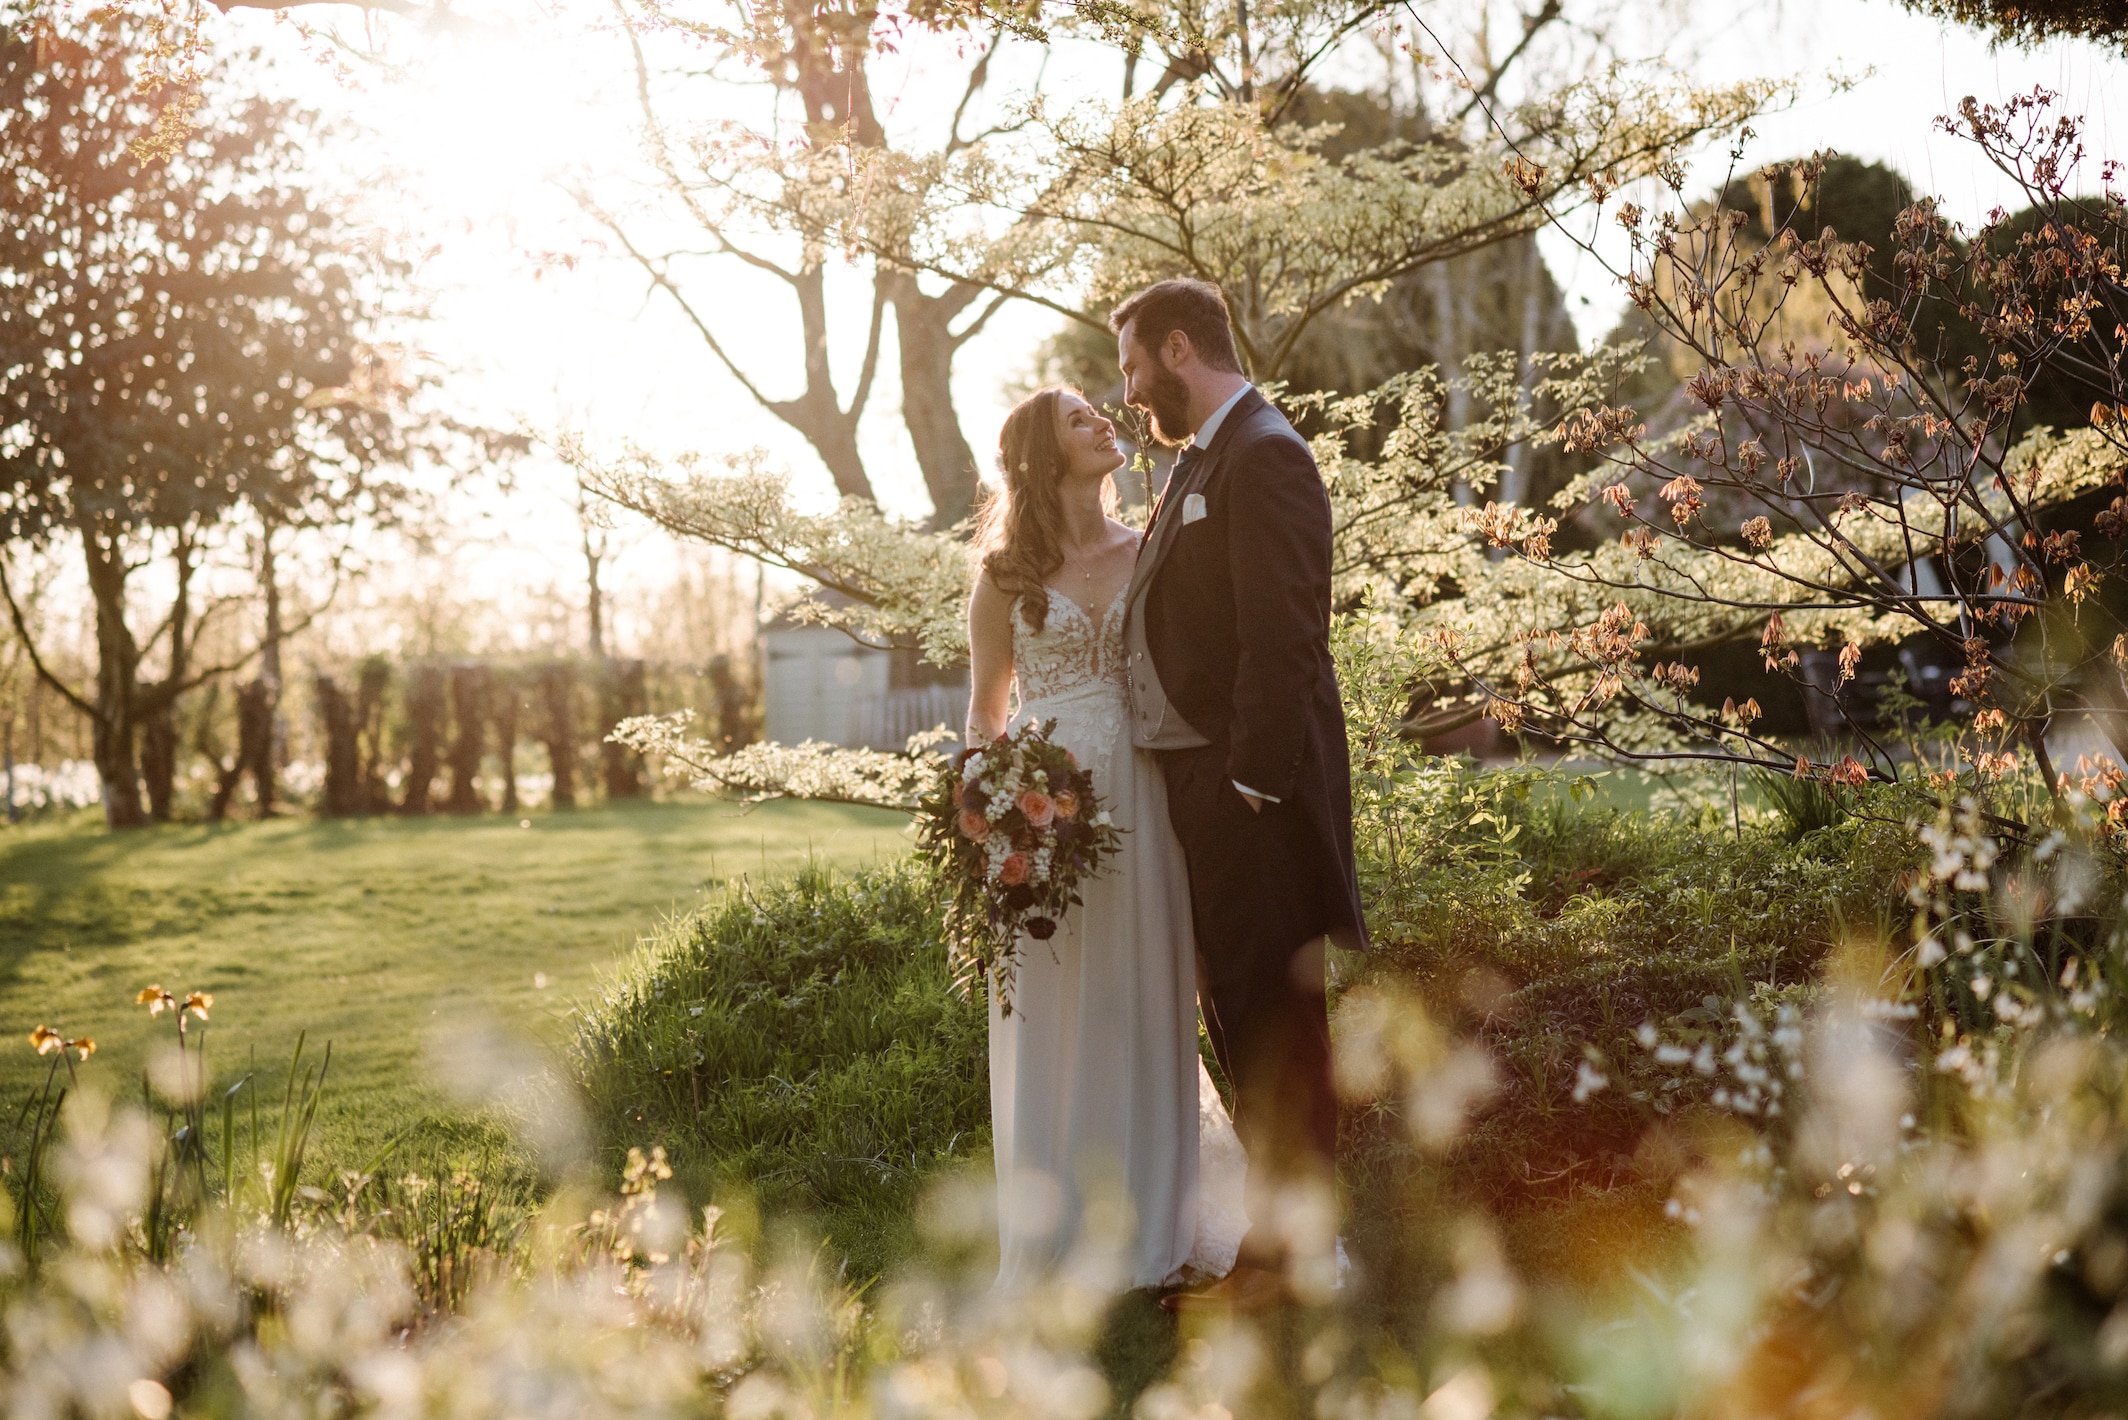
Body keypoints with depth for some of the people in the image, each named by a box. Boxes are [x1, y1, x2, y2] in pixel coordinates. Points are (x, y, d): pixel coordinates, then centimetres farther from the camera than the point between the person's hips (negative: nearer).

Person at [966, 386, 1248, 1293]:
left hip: (1139, 801, 1)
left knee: (1145, 1009, 5)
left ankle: (1154, 1231, 16)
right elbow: (984, 712, 10)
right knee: (1050, 1019, 2)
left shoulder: (1150, 555, 9)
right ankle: (1061, 1239, 13)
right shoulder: (1006, 574, 6)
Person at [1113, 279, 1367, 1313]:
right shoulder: (1199, 461, 17)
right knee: (1235, 1009, 16)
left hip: (1251, 790, -10)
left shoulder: (1264, 458, -13)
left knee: (1273, 1014, -2)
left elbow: (1280, 638, -20)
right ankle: (1283, 1220, 28)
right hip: (1197, 778, 10)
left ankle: (1290, 1250, 8)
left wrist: (1252, 785, -21)